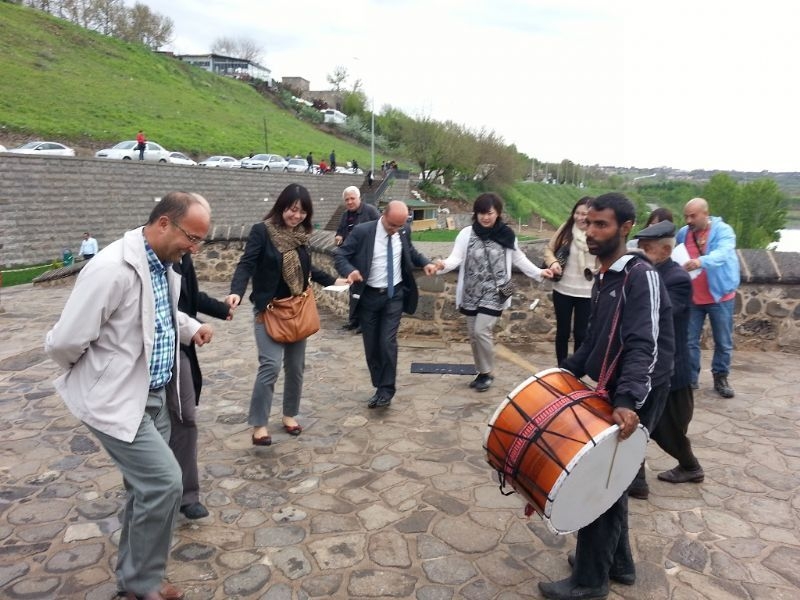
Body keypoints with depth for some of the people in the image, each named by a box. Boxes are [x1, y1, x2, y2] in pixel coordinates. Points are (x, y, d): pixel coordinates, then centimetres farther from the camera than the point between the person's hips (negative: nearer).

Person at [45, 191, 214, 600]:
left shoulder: (164, 265, 3)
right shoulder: (112, 269, -26)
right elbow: (64, 342, -23)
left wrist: (191, 328, 3)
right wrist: (100, 372, -3)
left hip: (153, 396, 9)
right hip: (116, 400, -9)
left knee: (148, 485, 16)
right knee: (163, 480, -9)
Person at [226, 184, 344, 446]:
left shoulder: (301, 235, 5)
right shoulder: (261, 231, -11)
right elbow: (246, 265, -19)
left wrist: (333, 281, 21)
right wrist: (236, 292, -36)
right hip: (269, 310, -5)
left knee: (296, 366, 11)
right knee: (271, 364, -15)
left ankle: (290, 414, 30)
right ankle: (259, 425, -1)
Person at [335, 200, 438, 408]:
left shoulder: (404, 231, -2)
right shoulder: (362, 231, -15)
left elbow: (410, 251, 18)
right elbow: (339, 255, -11)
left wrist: (425, 262, -1)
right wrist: (349, 271, -33)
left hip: (394, 295, 1)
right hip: (369, 297, -1)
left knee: (387, 342, -8)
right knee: (371, 346, 8)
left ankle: (387, 390, 6)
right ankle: (380, 388, 24)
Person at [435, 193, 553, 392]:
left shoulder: (507, 235, -2)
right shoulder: (467, 233, -3)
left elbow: (519, 259, 11)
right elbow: (456, 257, -10)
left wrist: (539, 272, 5)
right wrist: (443, 265, -30)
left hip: (494, 294, -2)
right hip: (471, 294, 3)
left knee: (482, 331, -13)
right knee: (473, 334, 9)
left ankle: (487, 373, 8)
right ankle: (482, 372, 27)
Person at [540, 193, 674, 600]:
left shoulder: (641, 276, -16)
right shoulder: (604, 279, 12)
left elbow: (645, 347, -27)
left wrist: (628, 401, -38)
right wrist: (564, 373, 12)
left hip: (634, 401, -9)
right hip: (611, 394, 9)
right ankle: (618, 562, 35)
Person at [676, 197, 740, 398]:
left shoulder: (723, 230, -11)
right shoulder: (683, 233, 1)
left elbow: (722, 253, -31)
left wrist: (701, 262, -49)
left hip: (720, 296, -2)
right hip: (691, 297, 3)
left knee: (723, 342, 9)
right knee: (689, 341, 6)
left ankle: (720, 378, 25)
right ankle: (690, 378, 18)